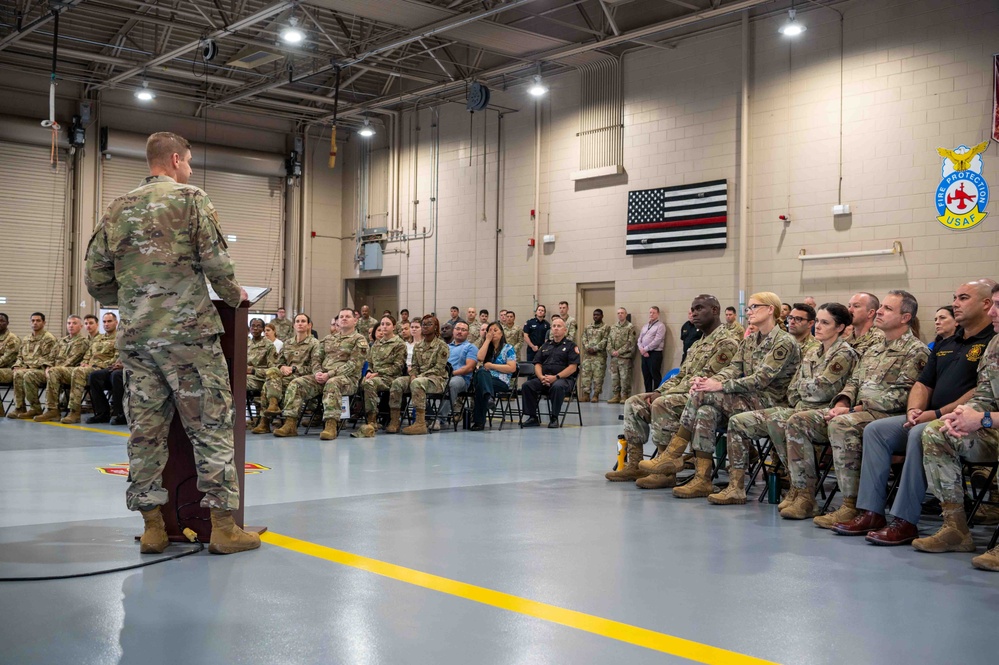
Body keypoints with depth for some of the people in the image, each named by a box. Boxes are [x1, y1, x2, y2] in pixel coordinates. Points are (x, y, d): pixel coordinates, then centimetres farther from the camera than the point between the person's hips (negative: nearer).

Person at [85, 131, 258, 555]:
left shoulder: (118, 209, 14)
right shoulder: (191, 199, -2)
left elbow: (97, 280, 12)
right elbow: (216, 263, -10)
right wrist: (234, 296, 8)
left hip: (135, 336, 6)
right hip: (187, 330, -6)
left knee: (146, 430, 8)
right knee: (212, 427, -1)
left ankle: (153, 527, 13)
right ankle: (223, 525, 1)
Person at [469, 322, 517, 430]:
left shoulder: (508, 348, 13)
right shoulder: (486, 347, 26)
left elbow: (512, 368, -2)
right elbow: (480, 358, 1)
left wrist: (492, 366, -4)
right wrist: (487, 340, 6)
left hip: (501, 381, -3)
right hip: (485, 377, 3)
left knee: (480, 385, -34)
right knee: (481, 372, -35)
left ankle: (478, 421, -35)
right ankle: (488, 397, -57)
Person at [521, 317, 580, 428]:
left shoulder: (571, 345, 7)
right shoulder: (545, 345, 22)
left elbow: (573, 367, -5)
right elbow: (537, 364, 15)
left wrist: (556, 377, -16)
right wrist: (541, 377, -8)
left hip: (564, 378, -5)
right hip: (543, 379, 5)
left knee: (557, 386, -39)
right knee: (527, 385, -22)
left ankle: (554, 418, -26)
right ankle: (533, 417, -16)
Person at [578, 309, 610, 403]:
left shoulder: (606, 327, 2)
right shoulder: (588, 327, 17)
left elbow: (605, 340, -7)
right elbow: (584, 339, 11)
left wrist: (595, 349, -14)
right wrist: (587, 348, -7)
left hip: (600, 355, -4)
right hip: (587, 354, 4)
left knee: (598, 376, -4)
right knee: (585, 374, 0)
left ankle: (596, 395, -1)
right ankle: (586, 395, 3)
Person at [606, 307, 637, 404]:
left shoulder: (630, 327, -2)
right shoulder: (612, 327, 16)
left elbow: (630, 342, -9)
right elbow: (609, 341, 12)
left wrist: (619, 351, -14)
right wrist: (611, 351, -5)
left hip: (625, 357, -5)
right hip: (614, 357, 6)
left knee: (625, 377, -5)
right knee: (614, 377, 6)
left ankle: (624, 396, 0)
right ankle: (616, 396, 13)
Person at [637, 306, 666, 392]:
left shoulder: (660, 325, -3)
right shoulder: (645, 326, 20)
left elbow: (657, 341, -13)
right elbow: (640, 339, 15)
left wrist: (645, 349, -12)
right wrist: (641, 349, -5)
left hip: (655, 353, -7)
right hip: (644, 354, 7)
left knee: (655, 376, -7)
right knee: (646, 376, 9)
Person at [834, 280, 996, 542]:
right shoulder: (945, 345, 23)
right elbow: (923, 383, 21)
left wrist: (938, 414, -18)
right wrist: (914, 410, -1)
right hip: (929, 417, 9)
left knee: (920, 434, -35)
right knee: (876, 429, -6)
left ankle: (905, 522, -32)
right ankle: (870, 512, -13)